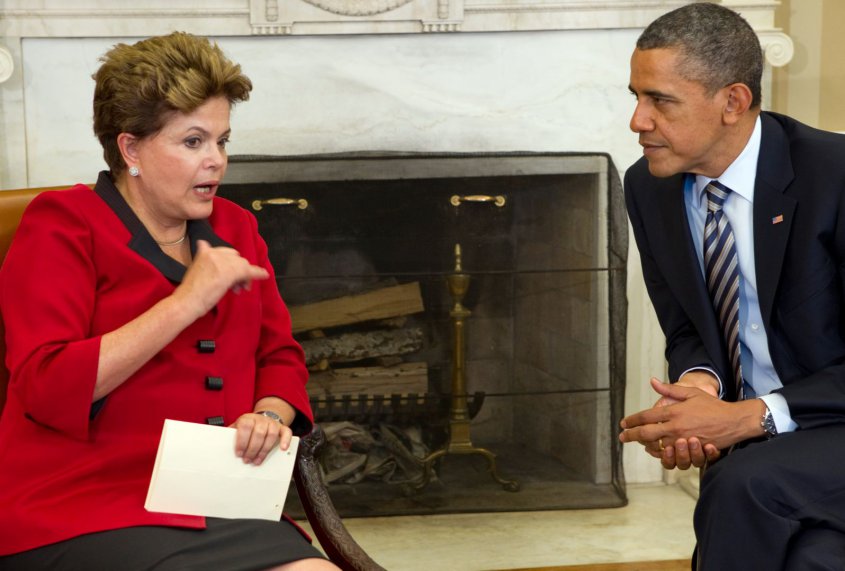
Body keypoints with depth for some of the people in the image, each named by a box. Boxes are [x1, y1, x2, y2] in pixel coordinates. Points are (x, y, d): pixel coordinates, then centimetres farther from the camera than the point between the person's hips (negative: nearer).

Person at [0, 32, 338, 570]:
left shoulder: (234, 230, 16)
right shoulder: (62, 227, -2)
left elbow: (281, 357, 20)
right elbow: (46, 389, -14)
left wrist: (270, 415, -4)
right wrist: (186, 302, -16)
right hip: (78, 519, -6)